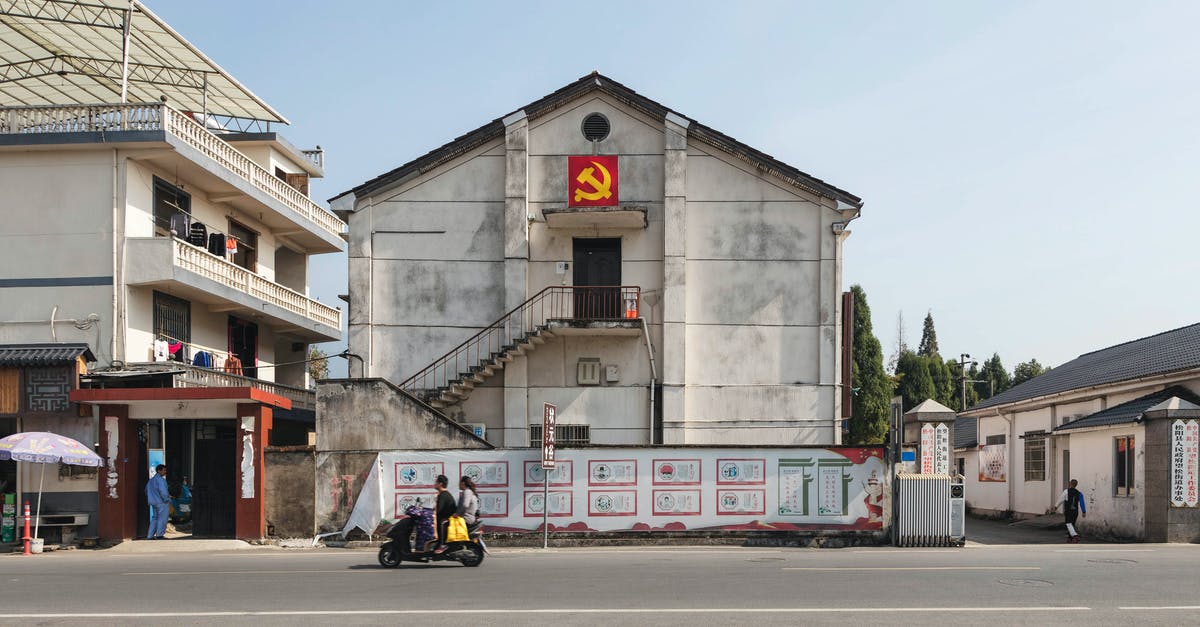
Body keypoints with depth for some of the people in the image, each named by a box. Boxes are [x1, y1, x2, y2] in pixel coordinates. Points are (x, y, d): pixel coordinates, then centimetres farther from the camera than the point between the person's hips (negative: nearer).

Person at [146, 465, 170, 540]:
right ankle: (159, 535, -2)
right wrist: (167, 500, -12)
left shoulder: (151, 480, 14)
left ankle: (150, 535, 12)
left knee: (155, 518, 14)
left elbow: (147, 490, 21)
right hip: (162, 503, -9)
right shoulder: (160, 480, -15)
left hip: (154, 503, 9)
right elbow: (162, 491, -23)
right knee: (162, 519, -2)